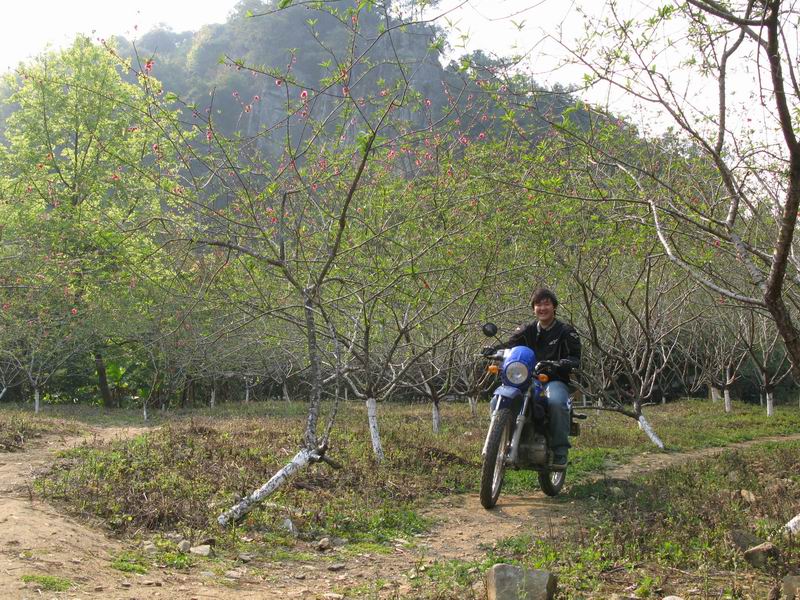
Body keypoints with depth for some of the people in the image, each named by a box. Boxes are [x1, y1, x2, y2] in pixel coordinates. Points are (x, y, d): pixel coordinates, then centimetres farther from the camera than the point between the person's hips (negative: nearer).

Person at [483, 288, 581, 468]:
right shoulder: (527, 331, 16)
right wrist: (494, 349, -23)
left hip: (555, 381, -4)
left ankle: (560, 451, -28)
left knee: (556, 401, -38)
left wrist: (556, 364, -27)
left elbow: (575, 359, -6)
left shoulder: (566, 331, 5)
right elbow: (510, 344, 1)